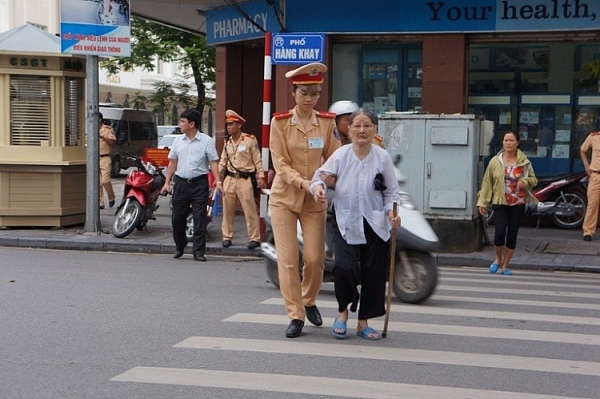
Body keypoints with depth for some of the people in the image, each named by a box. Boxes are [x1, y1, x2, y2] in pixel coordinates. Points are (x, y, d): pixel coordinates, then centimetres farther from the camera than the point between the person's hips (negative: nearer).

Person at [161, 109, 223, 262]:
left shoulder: (206, 141, -2)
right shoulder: (178, 140, 9)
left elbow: (213, 162, -4)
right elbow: (172, 163, 14)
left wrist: (218, 182, -14)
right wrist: (167, 182, 9)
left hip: (199, 183, -4)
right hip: (181, 183, 4)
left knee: (200, 219, -2)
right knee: (177, 218, 7)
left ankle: (198, 251, 3)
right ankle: (179, 247, 27)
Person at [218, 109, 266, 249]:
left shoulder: (250, 140, -5)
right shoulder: (227, 142, 12)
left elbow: (257, 160, -4)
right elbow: (223, 162, 16)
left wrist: (260, 177, -9)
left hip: (245, 179, -5)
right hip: (229, 178, 6)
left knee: (250, 210, -4)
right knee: (227, 209, 8)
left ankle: (255, 238, 0)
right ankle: (227, 237, 17)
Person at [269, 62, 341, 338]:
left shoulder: (327, 122, 1)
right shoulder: (280, 122, -4)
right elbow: (279, 162, -9)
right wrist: (302, 182, -24)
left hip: (315, 200, 2)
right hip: (284, 197, -1)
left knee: (315, 258, 2)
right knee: (287, 259, -5)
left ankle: (309, 301, 30)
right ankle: (295, 315, 4)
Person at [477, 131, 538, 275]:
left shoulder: (524, 162, 3)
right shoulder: (495, 161, 1)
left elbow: (534, 179, 11)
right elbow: (487, 182, 3)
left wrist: (525, 181, -12)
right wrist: (482, 201, -1)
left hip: (518, 204, 1)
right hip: (500, 203, -1)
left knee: (512, 235, 4)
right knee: (500, 233, -15)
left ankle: (505, 266, 17)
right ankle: (498, 259, 13)